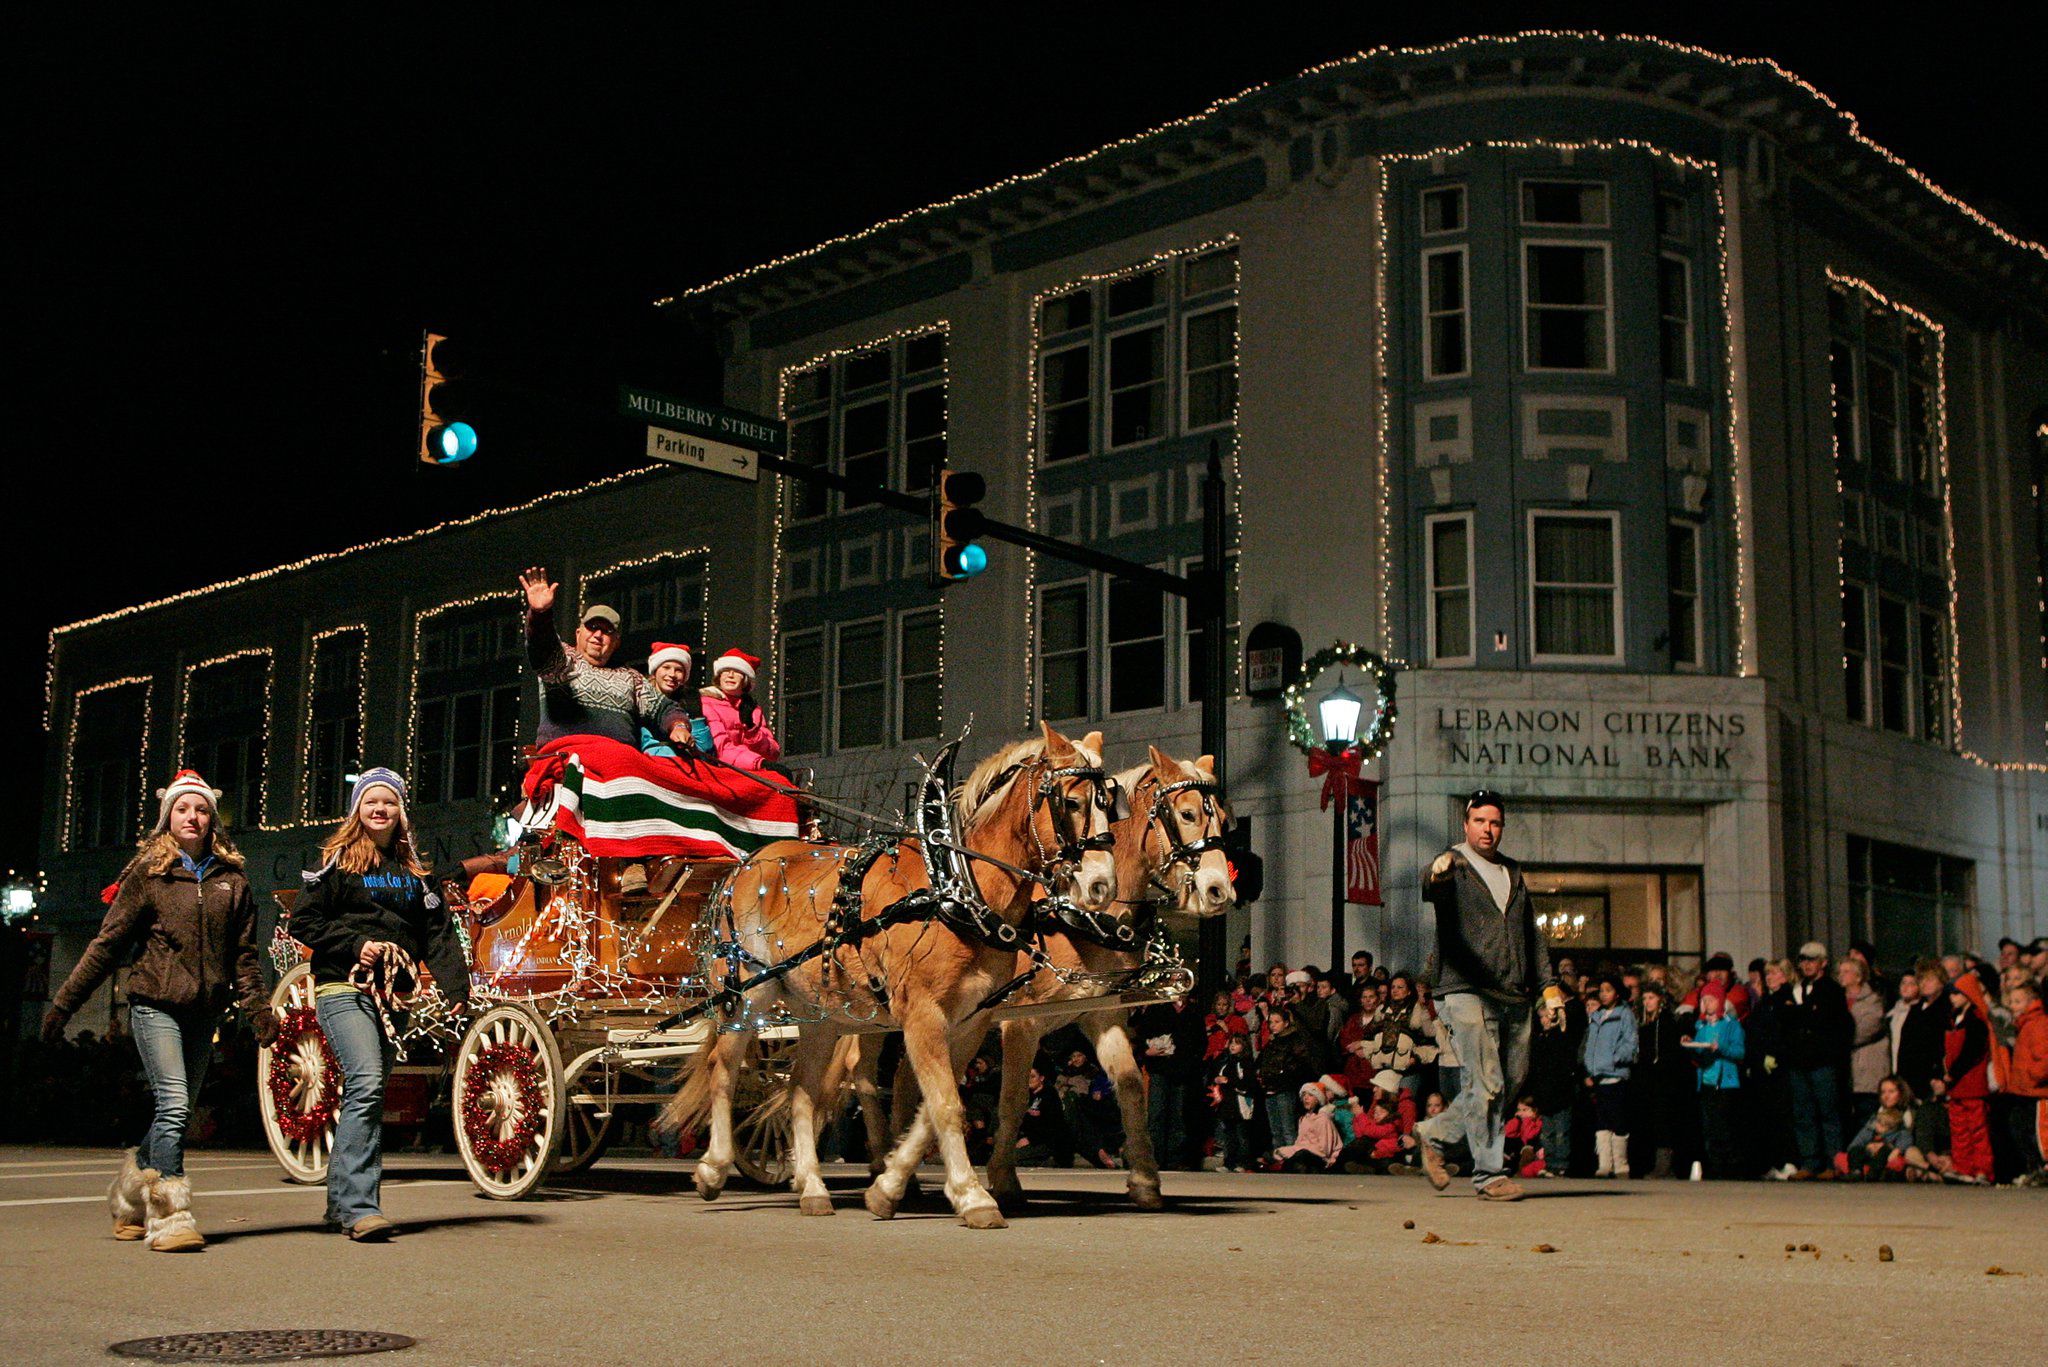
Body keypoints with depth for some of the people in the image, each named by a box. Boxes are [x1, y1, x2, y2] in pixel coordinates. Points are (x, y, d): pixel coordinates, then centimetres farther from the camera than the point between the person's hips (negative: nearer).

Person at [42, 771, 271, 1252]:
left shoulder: (231, 879, 10)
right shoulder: (148, 874, 2)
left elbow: (243, 954, 13)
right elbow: (108, 943, 3)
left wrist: (258, 1009, 4)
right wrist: (63, 1004, 2)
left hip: (204, 1011, 4)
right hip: (155, 1003, -4)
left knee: (176, 1112, 8)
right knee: (174, 1105, -16)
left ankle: (130, 1201, 28)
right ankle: (168, 1217, -12)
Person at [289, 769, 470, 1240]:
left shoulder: (412, 870, 18)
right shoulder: (337, 861, 5)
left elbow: (438, 932, 12)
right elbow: (302, 923, 1)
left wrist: (456, 986, -1)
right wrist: (355, 944, -9)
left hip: (391, 993, 5)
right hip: (343, 989, -5)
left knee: (369, 1094, 6)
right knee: (367, 1082, -21)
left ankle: (341, 1200, 19)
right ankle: (360, 1206, -24)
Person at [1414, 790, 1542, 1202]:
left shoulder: (1513, 872, 21)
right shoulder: (1452, 866, 1)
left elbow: (1531, 933, 25)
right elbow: (1430, 892, -23)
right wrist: (1438, 874, -47)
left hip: (1514, 997, 7)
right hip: (1467, 993, -7)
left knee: (1513, 1083, 9)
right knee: (1487, 1085, -11)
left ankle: (1435, 1133, 25)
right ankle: (1489, 1174, -2)